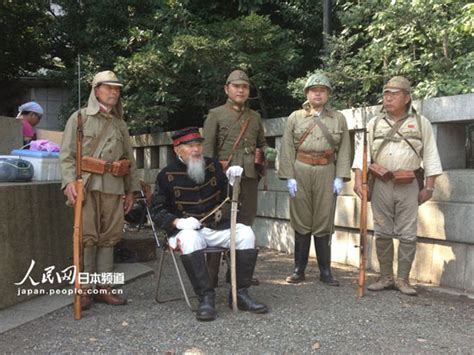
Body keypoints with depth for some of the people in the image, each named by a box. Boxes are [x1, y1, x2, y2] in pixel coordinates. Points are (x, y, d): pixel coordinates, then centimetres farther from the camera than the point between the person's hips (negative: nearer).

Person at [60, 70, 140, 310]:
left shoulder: (120, 124, 19)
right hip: (87, 184, -4)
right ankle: (84, 288, 3)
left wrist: (131, 189, 15)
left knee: (109, 236, 5)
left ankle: (103, 287, 13)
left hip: (114, 187, 4)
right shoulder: (80, 117, 6)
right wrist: (69, 181, -15)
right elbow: (67, 153, -1)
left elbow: (129, 158, 20)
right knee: (86, 236, -6)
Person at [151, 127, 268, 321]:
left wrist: (231, 180, -4)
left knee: (246, 233, -20)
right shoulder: (167, 175, 0)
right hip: (187, 229, -4)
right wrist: (178, 222, -16)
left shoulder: (213, 166, 10)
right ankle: (206, 298, -32)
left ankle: (240, 293, -15)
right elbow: (157, 211, 2)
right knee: (190, 239, -37)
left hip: (217, 227, 4)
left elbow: (226, 197, 17)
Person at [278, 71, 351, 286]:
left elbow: (344, 150, 6)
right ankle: (299, 270, 14)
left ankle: (325, 271, 12)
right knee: (301, 222, 4)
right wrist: (289, 177, -5)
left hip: (327, 173, 0)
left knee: (324, 224, 3)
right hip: (300, 173, 0)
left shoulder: (339, 119, 11)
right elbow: (287, 149, 3)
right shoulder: (295, 118, 8)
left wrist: (340, 177, -3)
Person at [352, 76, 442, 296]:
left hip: (408, 186, -1)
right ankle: (386, 278, 17)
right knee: (382, 233, 6)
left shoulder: (421, 123, 5)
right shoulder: (374, 123, 8)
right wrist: (359, 181, -9)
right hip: (381, 185, 1)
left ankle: (403, 280, 11)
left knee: (407, 235, 0)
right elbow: (362, 153, 3)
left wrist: (429, 187, -1)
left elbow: (430, 156, 4)